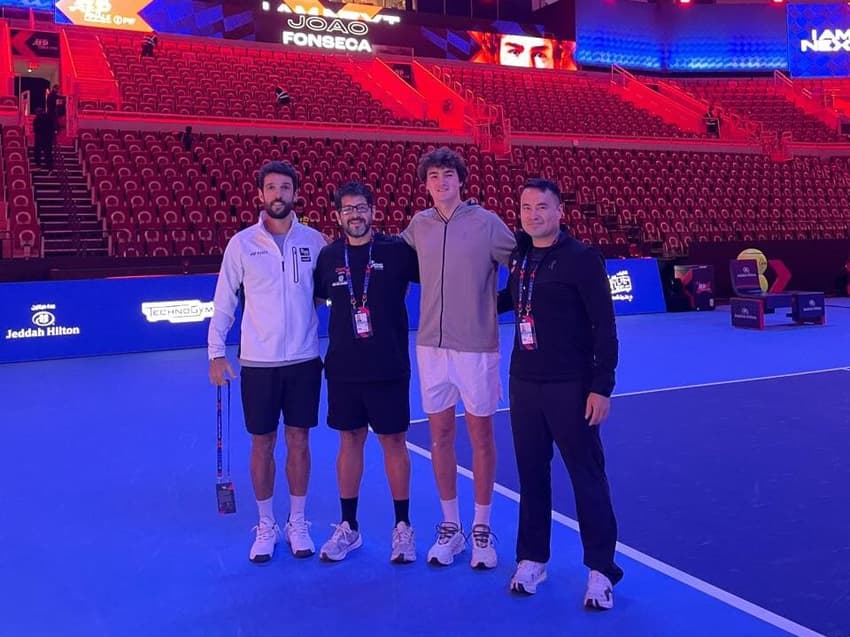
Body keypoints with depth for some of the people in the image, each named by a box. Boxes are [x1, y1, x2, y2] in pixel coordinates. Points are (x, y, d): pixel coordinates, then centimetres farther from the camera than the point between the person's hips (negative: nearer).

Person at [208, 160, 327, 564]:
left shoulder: (313, 241, 2)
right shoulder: (242, 243, -1)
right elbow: (224, 301, 2)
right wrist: (216, 353, -4)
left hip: (303, 359, 1)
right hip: (258, 362, -1)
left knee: (299, 442, 9)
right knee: (262, 444, 7)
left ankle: (297, 524, 23)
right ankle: (266, 527, 23)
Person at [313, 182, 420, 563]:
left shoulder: (397, 251, -5)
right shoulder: (328, 256, 3)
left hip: (389, 368, -2)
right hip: (343, 369, 3)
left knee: (393, 442, 6)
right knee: (349, 442, 12)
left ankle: (403, 527, 20)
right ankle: (348, 527, 25)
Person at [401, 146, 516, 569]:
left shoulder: (486, 223, -5)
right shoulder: (419, 225, 6)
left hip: (476, 347, -3)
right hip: (431, 345, 3)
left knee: (480, 436, 6)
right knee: (440, 435, 9)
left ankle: (481, 529, 20)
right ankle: (450, 526, 23)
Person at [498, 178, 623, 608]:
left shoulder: (582, 258, -10)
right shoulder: (518, 256, 7)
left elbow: (605, 326, -11)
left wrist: (602, 386, -15)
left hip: (570, 387, -5)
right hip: (524, 383, 5)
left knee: (587, 476, 3)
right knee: (531, 473, 12)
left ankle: (601, 570, 15)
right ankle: (532, 559, 26)